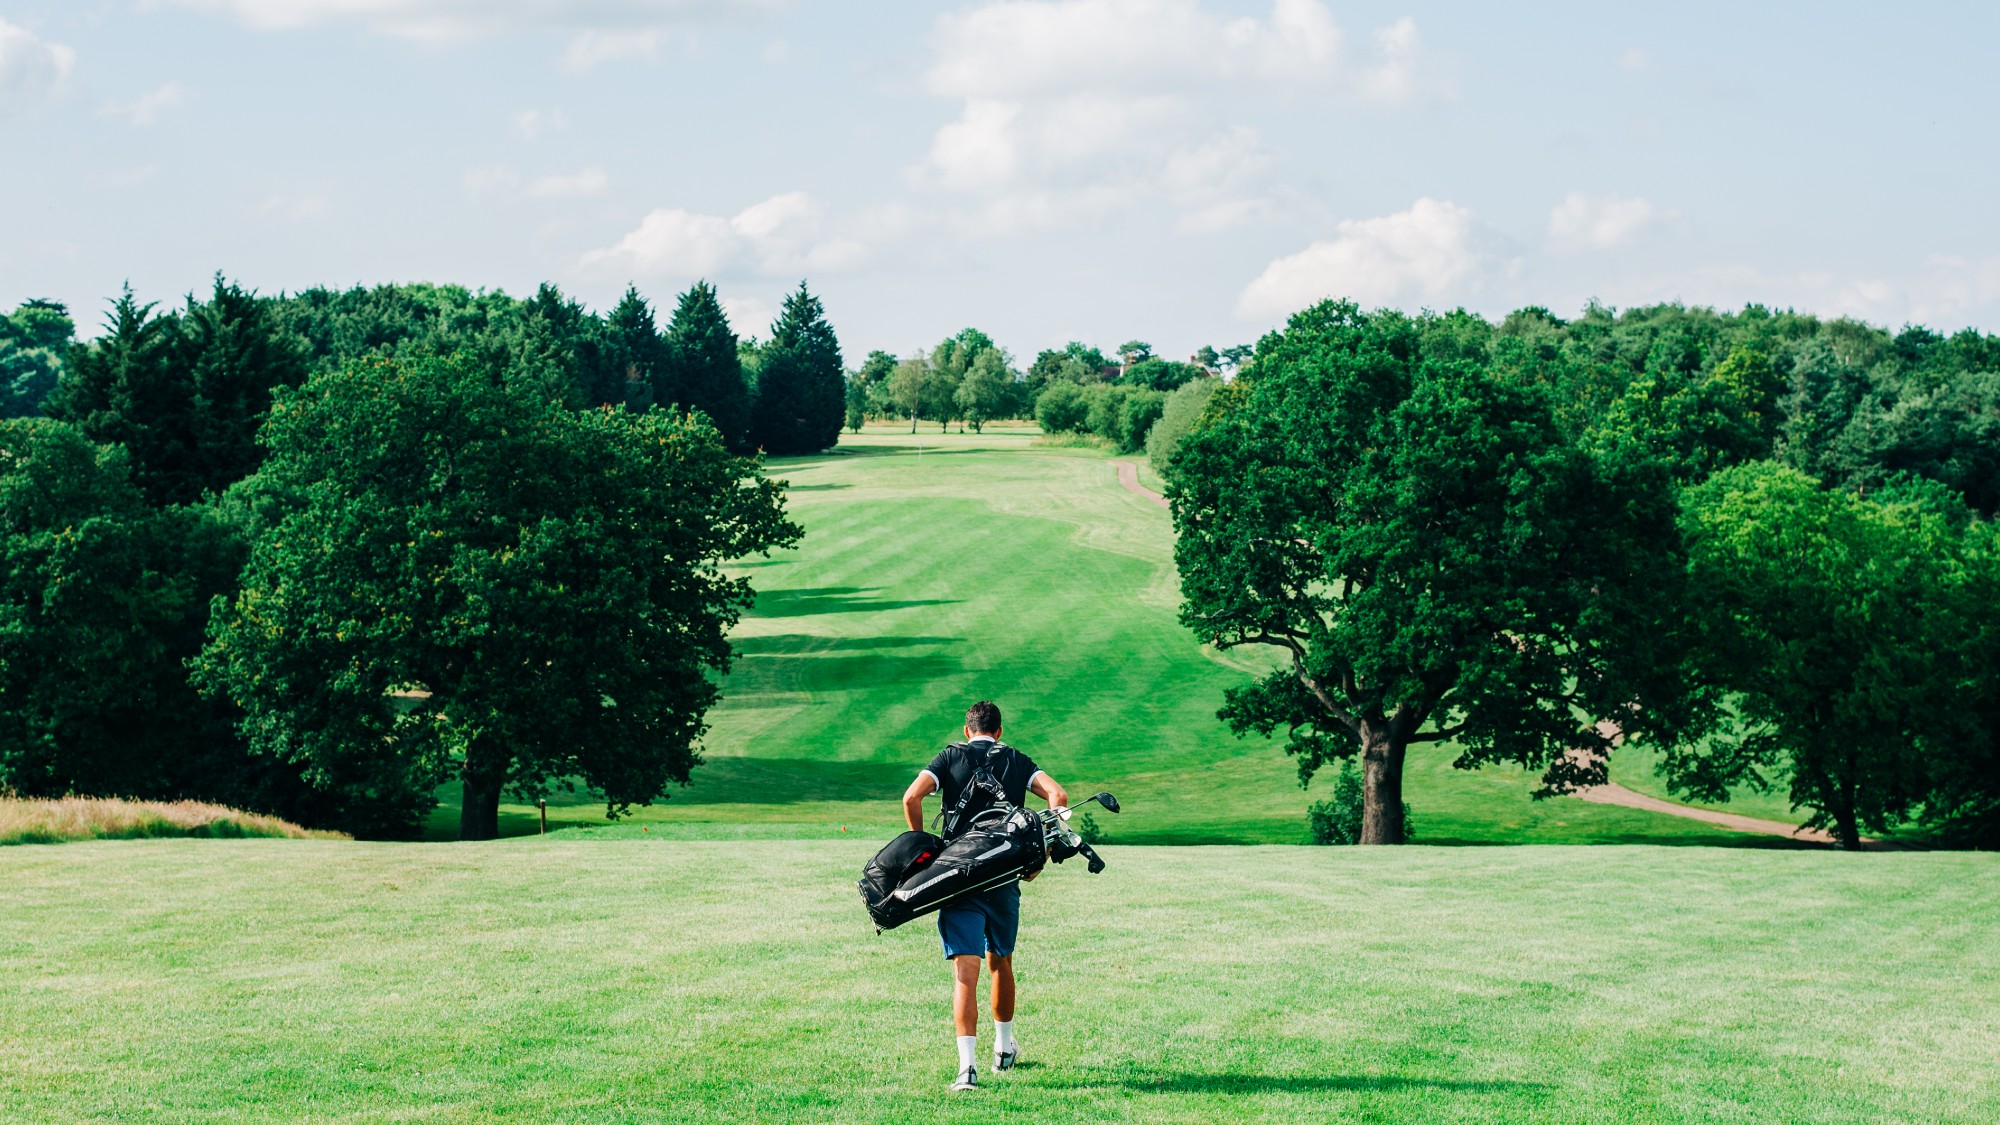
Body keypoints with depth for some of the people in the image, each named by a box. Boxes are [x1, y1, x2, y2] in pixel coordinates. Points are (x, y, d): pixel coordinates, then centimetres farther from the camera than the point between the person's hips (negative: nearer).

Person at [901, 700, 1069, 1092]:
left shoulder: (951, 757, 7)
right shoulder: (1017, 761, 11)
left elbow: (911, 797, -9)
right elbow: (1058, 795, -4)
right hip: (1005, 876, 2)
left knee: (965, 970, -8)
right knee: (1000, 961, 23)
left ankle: (968, 1065, -21)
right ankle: (1004, 1048, 37)